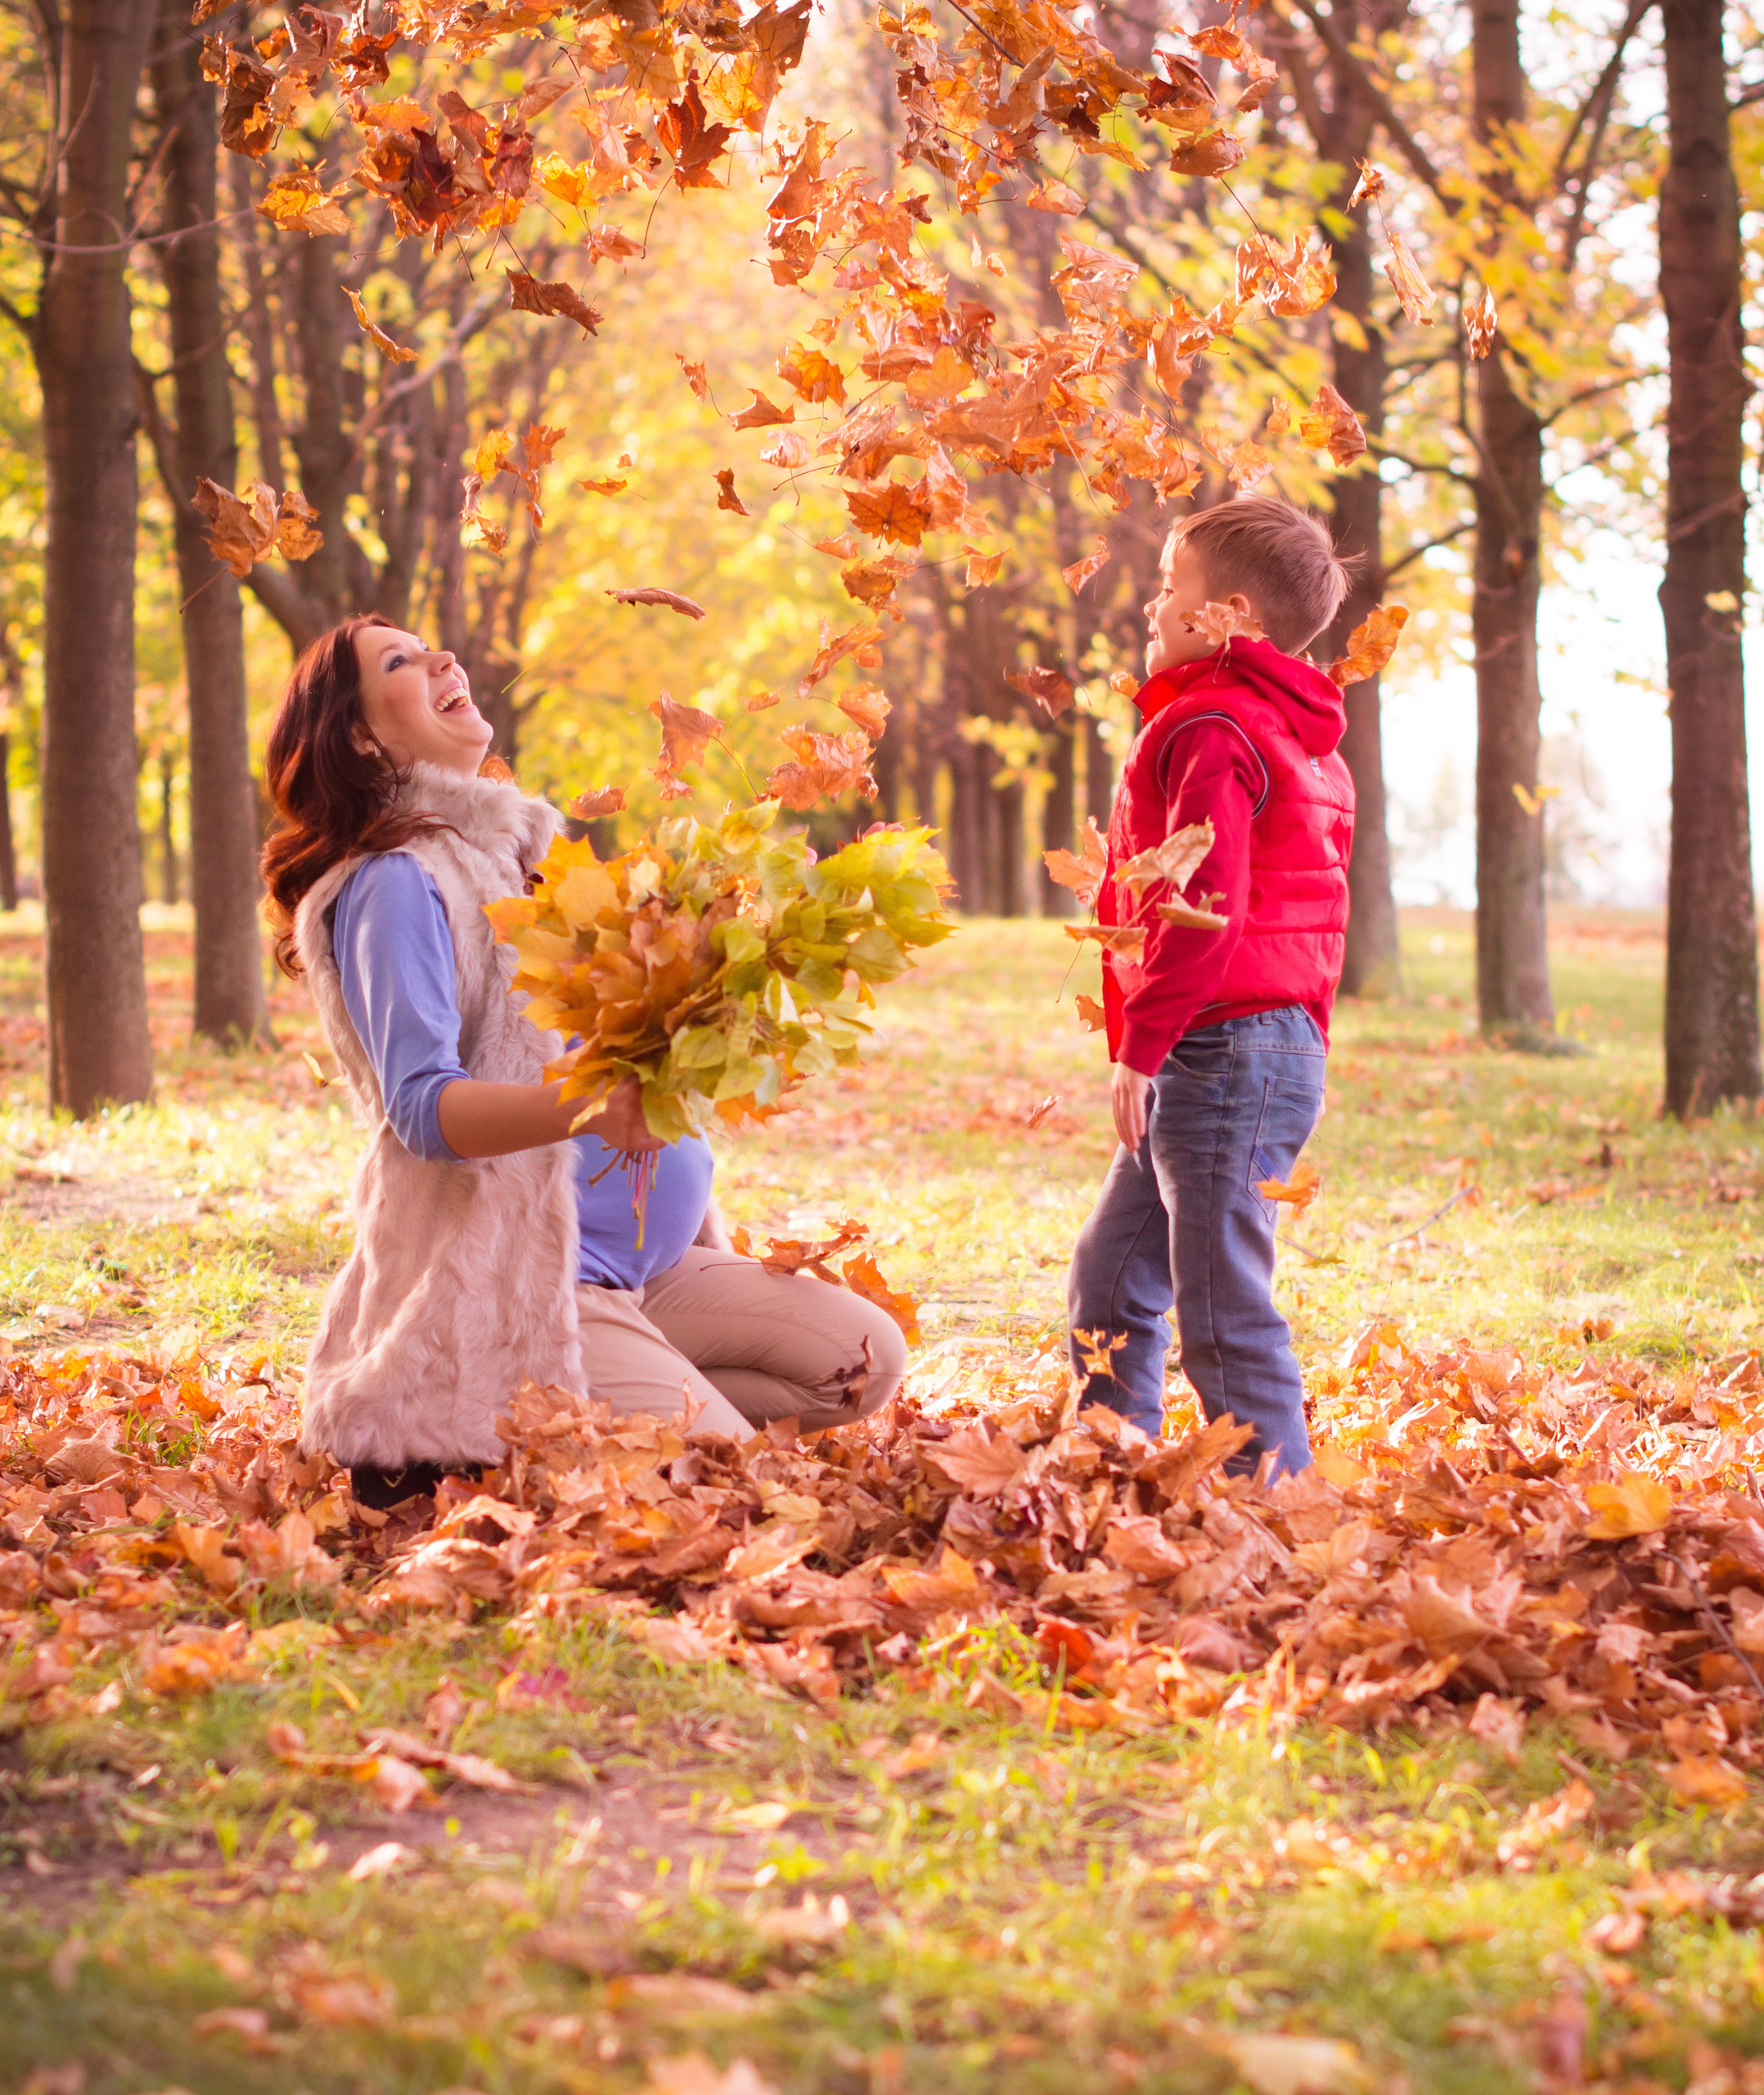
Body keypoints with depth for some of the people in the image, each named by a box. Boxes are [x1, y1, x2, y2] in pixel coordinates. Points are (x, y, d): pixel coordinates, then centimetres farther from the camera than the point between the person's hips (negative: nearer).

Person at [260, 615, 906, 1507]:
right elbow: (422, 1108, -24)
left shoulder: (515, 848, 17)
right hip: (522, 1281, -9)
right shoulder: (393, 883, -11)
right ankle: (445, 1455, -2)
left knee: (867, 1357, -4)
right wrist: (584, 1103, -39)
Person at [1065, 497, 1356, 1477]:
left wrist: (1143, 1046, -19)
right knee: (1110, 1278, 16)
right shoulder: (1293, 738, 20)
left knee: (1221, 1302, -7)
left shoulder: (1210, 730, -13)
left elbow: (1202, 904, -21)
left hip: (1223, 1054, -11)